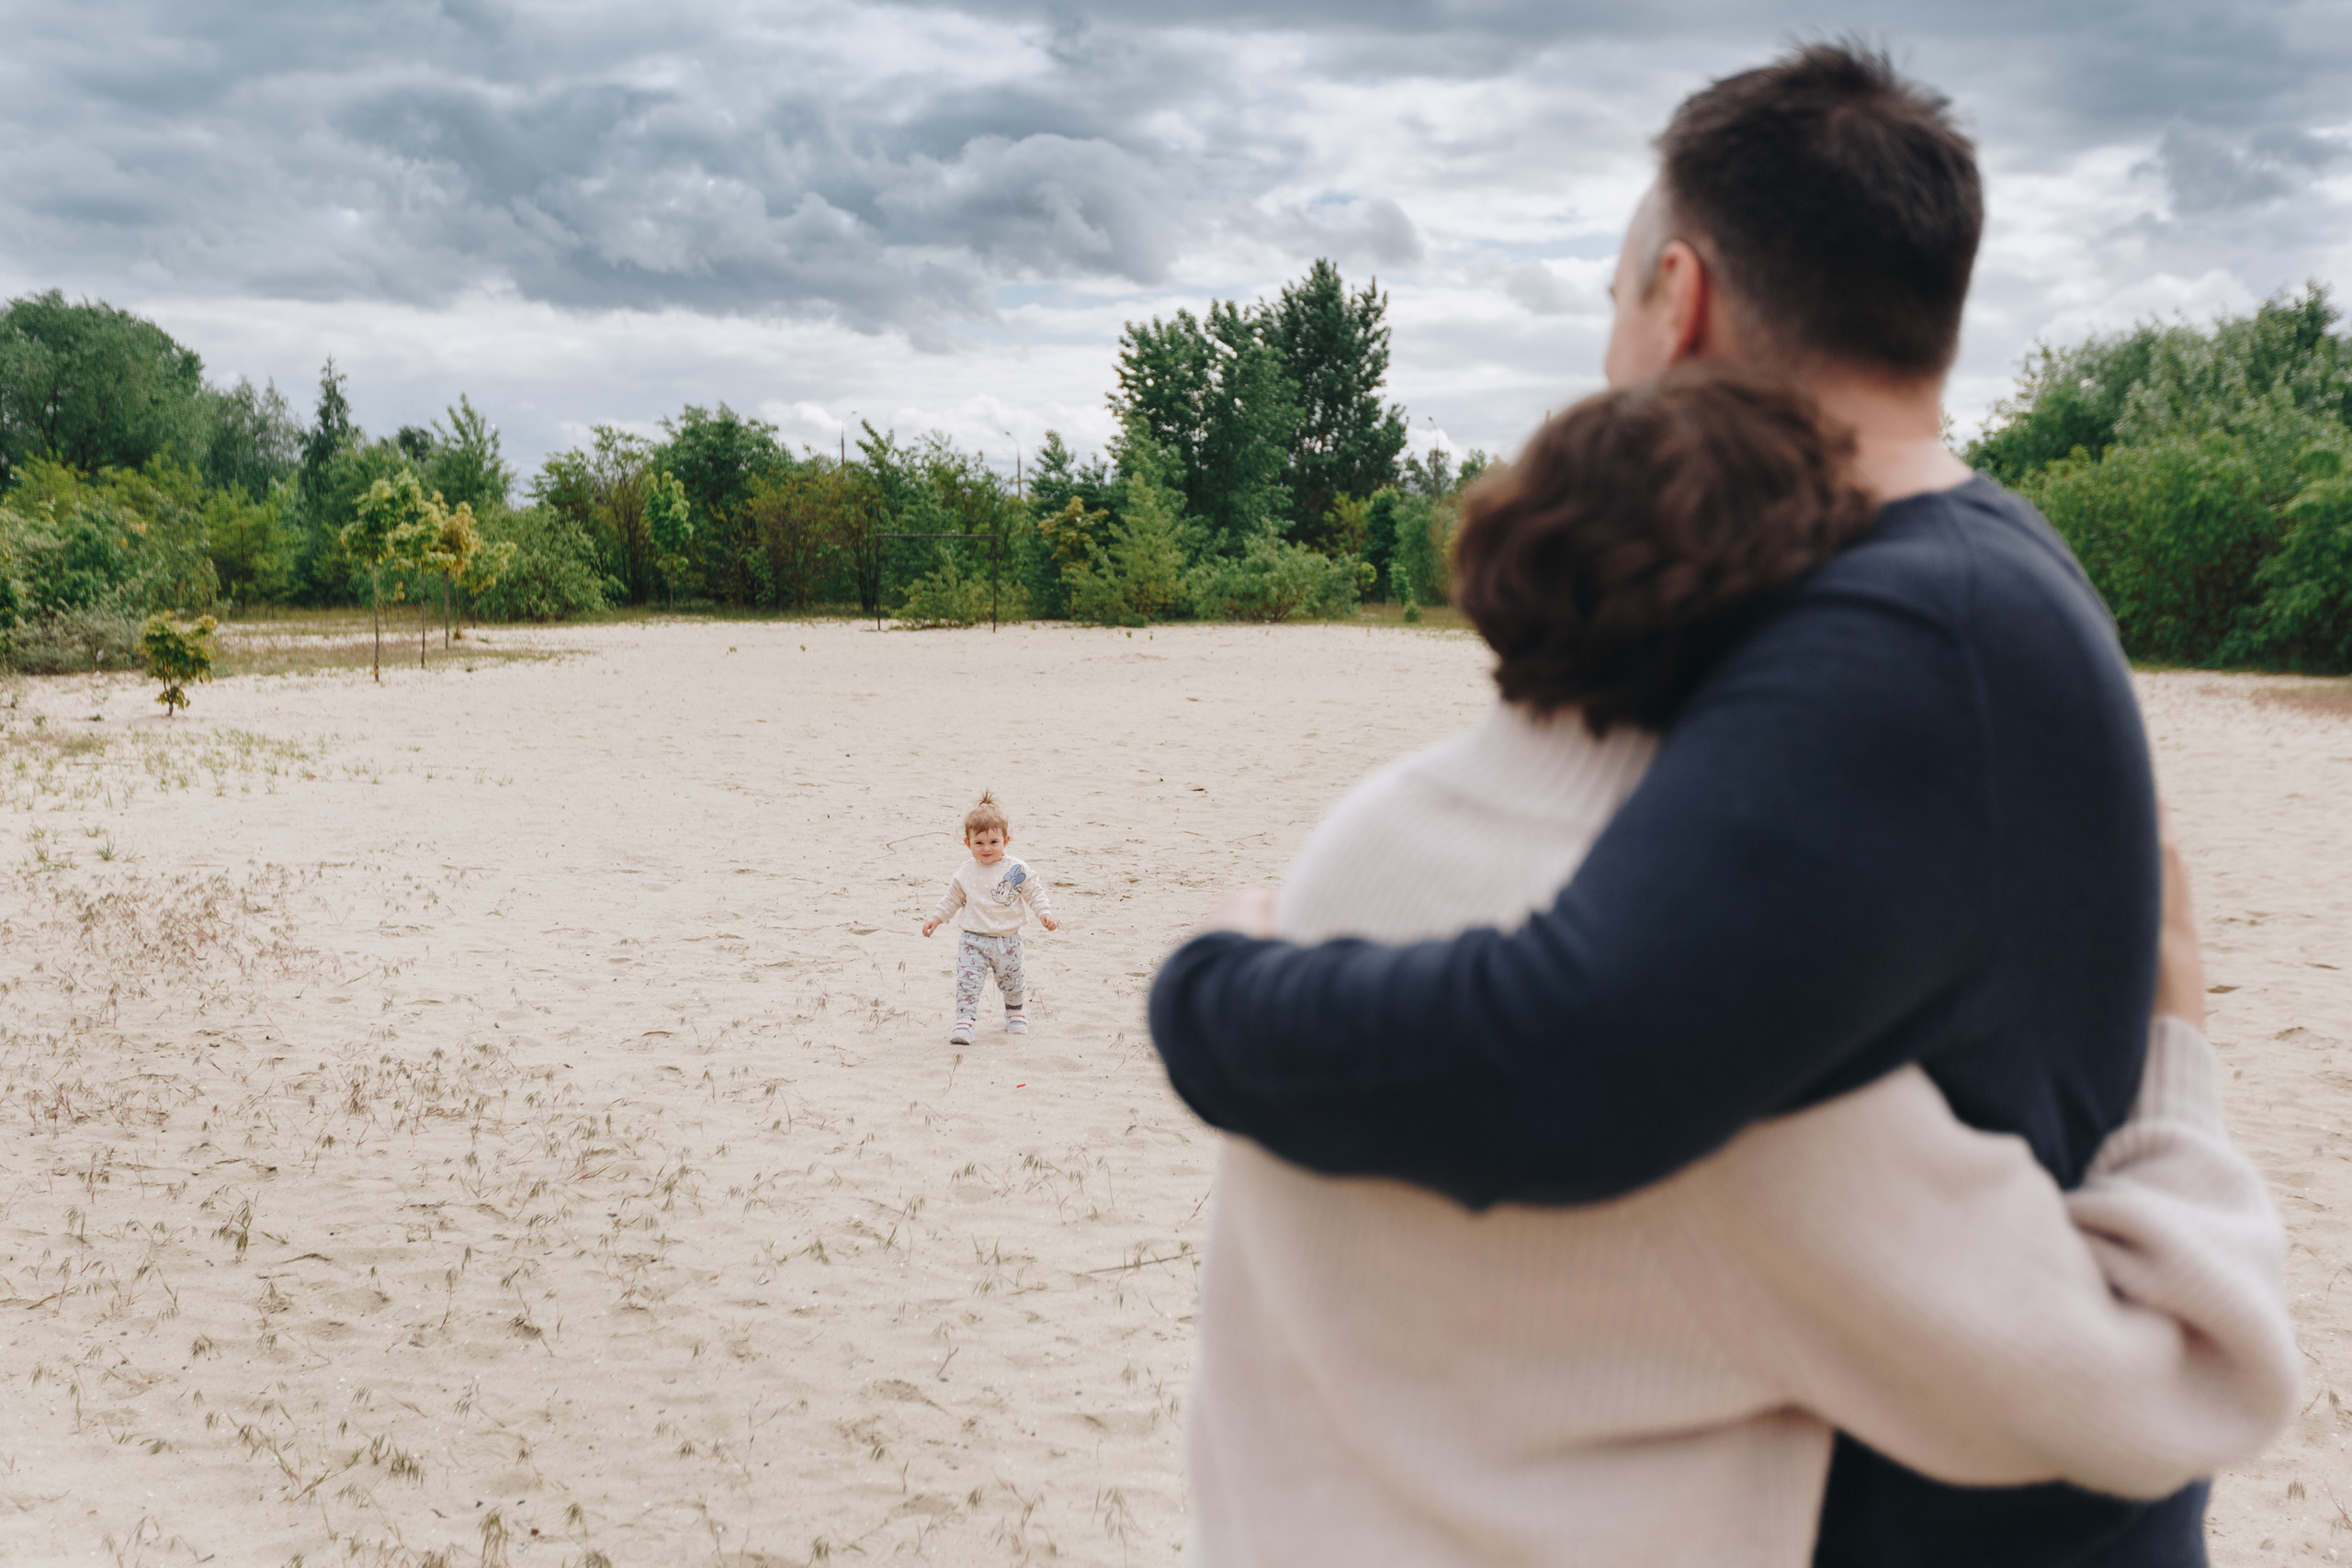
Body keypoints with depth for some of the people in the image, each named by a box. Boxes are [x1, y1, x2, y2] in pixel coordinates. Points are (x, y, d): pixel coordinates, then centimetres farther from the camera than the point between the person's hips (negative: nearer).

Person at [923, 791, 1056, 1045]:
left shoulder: (1017, 869, -7)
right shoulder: (964, 874, -1)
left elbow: (1034, 892, -1)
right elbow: (952, 899, 11)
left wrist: (1045, 913, -13)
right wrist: (936, 919, 6)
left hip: (1007, 940, 0)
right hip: (973, 939, 0)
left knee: (1011, 981, 17)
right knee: (967, 981, -14)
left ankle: (1016, 1012, 42)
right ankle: (965, 1021, -10)